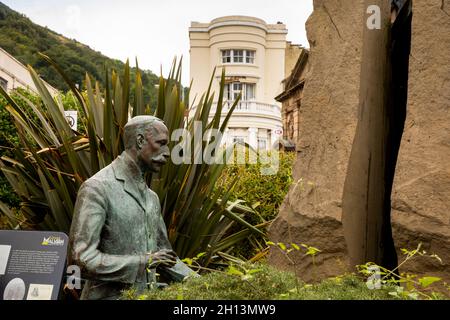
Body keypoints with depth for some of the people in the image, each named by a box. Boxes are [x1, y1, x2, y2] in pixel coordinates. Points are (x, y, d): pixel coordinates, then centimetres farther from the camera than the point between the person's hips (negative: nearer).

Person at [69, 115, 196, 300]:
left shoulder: (151, 197, 10)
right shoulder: (97, 188, -12)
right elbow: (81, 258, -18)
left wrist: (198, 282, 6)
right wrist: (143, 262, -20)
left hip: (148, 296, 6)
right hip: (109, 295, -6)